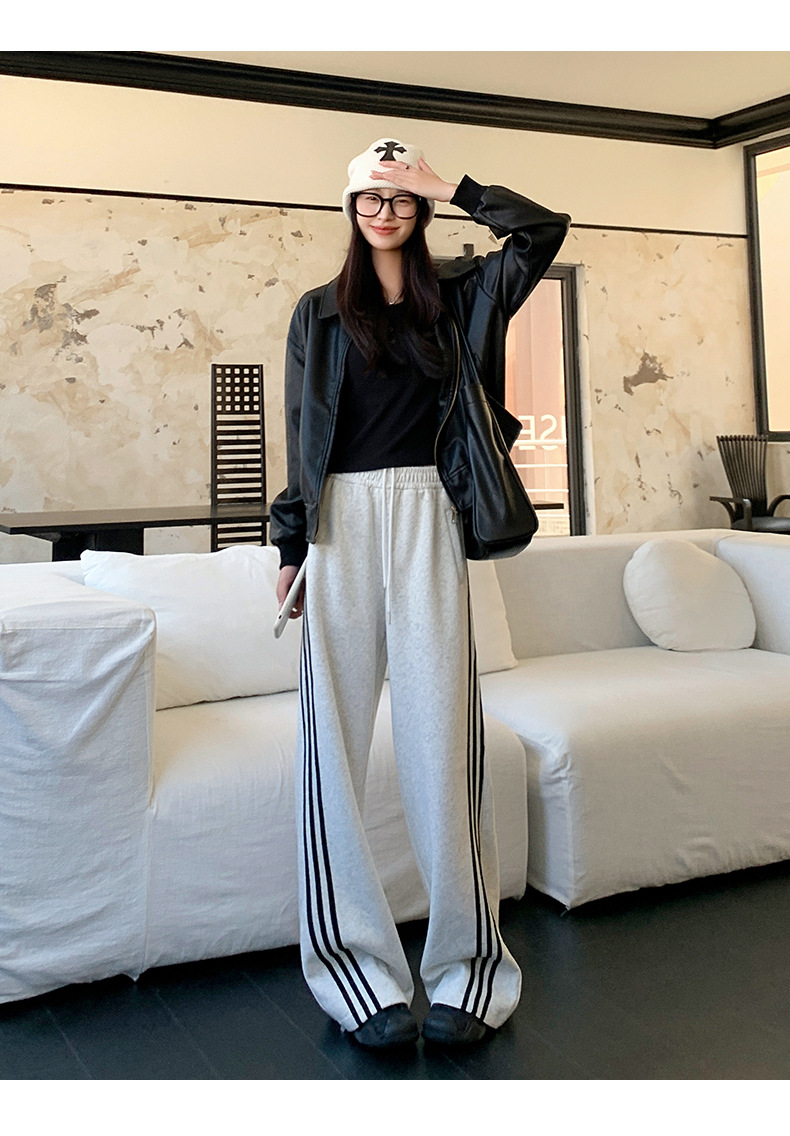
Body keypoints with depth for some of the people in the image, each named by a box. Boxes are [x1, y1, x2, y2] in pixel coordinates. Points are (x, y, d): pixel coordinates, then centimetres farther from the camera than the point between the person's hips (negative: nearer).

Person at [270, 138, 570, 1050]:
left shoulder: (459, 294, 15)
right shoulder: (320, 311, 14)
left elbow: (545, 230, 4)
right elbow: (301, 433, 11)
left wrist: (446, 185, 5)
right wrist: (292, 546, 5)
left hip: (426, 518, 0)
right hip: (342, 522, 1)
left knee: (440, 725, -4)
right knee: (337, 733, -3)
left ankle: (465, 961, 4)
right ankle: (357, 962, 5)